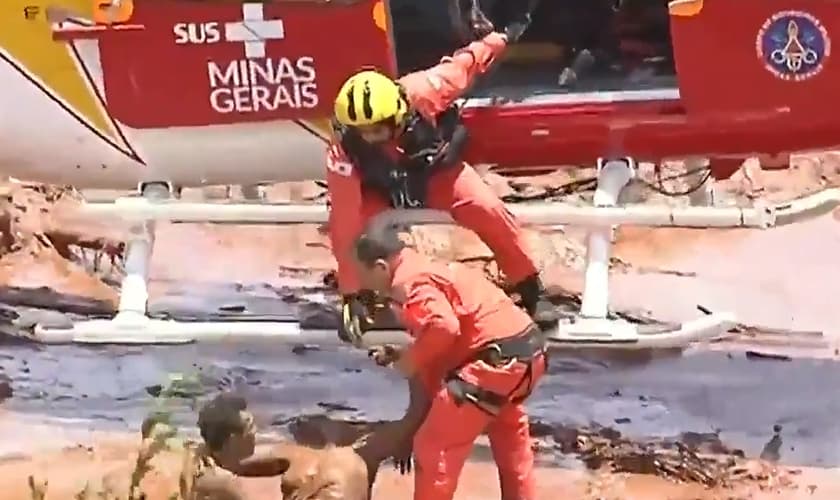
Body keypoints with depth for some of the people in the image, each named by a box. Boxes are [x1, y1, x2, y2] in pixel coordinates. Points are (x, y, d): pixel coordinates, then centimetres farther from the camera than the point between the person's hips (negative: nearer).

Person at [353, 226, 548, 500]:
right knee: (512, 449, 28)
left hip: (500, 358, -10)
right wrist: (400, 354, 14)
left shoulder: (408, 283, -10)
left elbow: (444, 326, -27)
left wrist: (412, 361, -11)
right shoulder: (425, 271, 21)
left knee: (434, 447, -2)